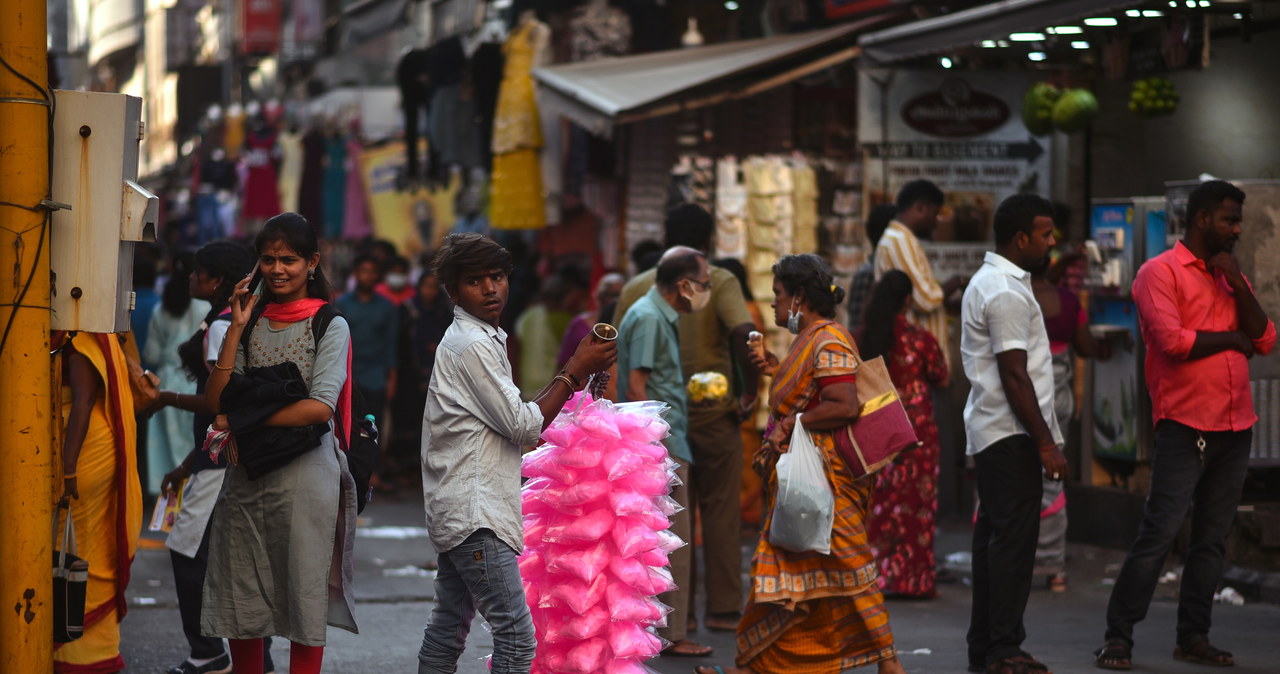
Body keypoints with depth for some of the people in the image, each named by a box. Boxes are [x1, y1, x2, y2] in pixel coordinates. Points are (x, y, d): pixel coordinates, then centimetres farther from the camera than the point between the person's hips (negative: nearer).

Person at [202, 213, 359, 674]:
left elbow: (320, 407, -13)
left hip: (305, 474, -4)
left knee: (304, 595, -1)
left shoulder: (330, 326, 0)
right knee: (239, 600, 7)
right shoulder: (251, 321, 12)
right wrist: (236, 329, -2)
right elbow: (216, 404, 2)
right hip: (246, 476, 4)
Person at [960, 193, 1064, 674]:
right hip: (1011, 434, -11)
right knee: (1014, 539, -9)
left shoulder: (989, 282, 17)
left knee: (994, 536, 12)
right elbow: (1015, 377, -20)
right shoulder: (1006, 292, -16)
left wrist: (1044, 436, 23)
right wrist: (1046, 444, -18)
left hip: (992, 434, 11)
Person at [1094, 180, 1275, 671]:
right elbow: (1172, 340, -17)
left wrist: (1237, 283, -3)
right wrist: (1230, 338, -4)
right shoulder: (1160, 272, -4)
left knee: (1212, 538, 8)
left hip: (1236, 427, 7)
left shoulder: (1231, 276, 17)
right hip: (1186, 425, -7)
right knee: (1159, 533, -9)